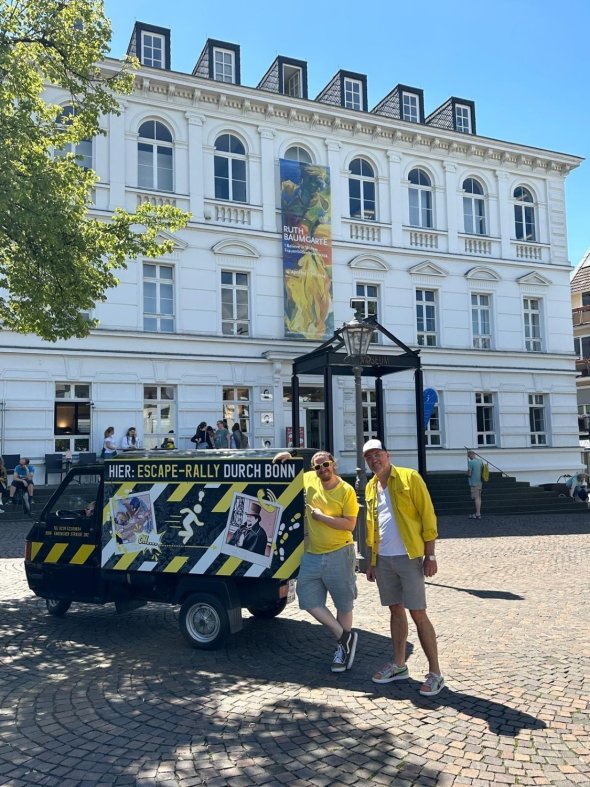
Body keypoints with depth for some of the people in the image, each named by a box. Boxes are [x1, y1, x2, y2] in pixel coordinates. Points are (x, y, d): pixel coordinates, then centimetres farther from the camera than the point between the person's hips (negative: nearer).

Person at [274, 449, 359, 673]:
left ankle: (343, 646, 26)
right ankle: (345, 636, 16)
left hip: (339, 554, -5)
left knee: (344, 605, 7)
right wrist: (286, 459, 1)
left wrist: (320, 516, -16)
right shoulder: (309, 480, 2)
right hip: (311, 554, 5)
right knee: (309, 601, 3)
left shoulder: (346, 490, -11)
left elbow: (350, 524, -15)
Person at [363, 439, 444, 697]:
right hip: (383, 559, 6)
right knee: (395, 610, 14)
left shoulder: (409, 477, -7)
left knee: (418, 613, -4)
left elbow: (427, 516, -9)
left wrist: (430, 556, -12)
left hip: (409, 557, -6)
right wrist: (371, 562, 16)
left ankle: (435, 673, 5)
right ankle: (398, 664, 26)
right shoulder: (370, 487, 11)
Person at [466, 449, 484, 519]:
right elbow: (482, 471, 14)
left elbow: (469, 474, -16)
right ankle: (478, 513, 21)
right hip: (479, 482, 8)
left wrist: (467, 474, 4)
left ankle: (478, 514, -2)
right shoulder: (480, 461, 6)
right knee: (479, 497, 14)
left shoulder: (471, 462, -17)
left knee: (476, 498, -4)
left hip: (474, 483, -8)